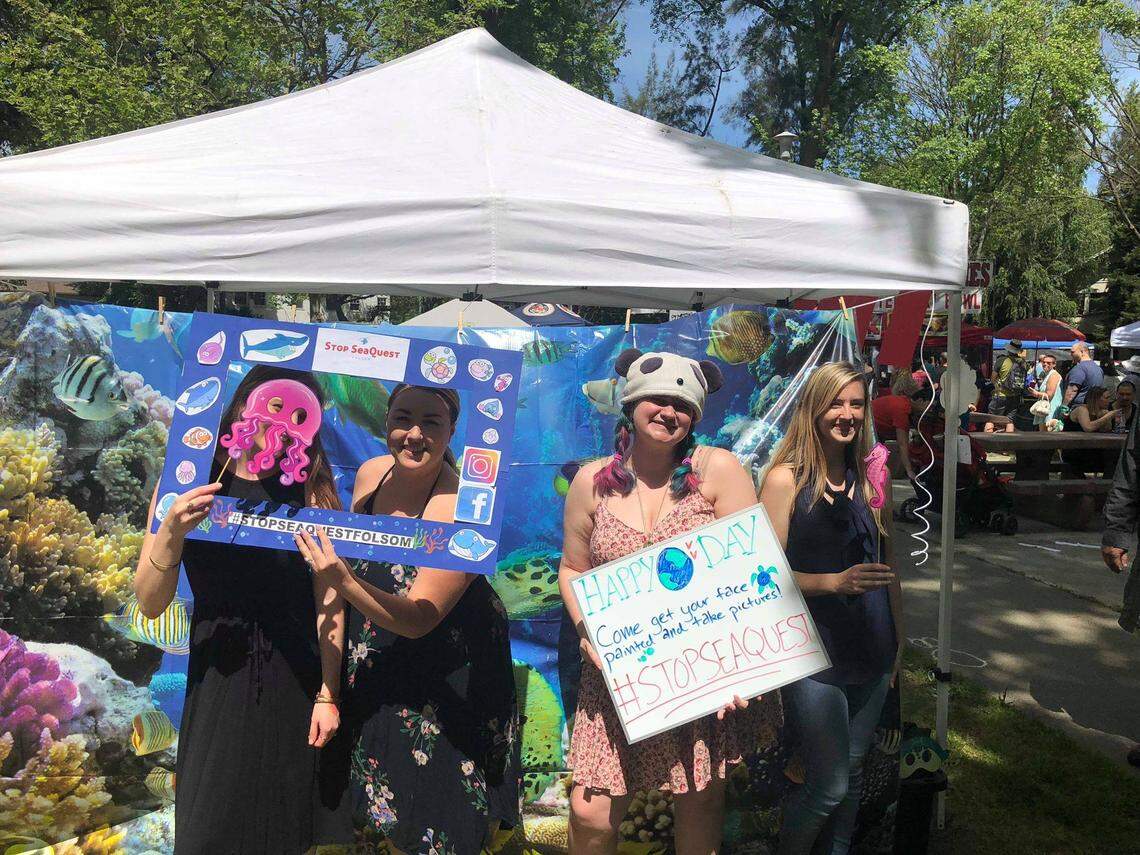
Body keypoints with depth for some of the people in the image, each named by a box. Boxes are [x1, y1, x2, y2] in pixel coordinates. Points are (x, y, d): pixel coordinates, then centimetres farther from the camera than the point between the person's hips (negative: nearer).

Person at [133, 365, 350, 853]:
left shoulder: (312, 491, -6)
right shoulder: (187, 483, -5)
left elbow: (329, 602, -8)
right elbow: (150, 604, -7)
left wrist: (328, 694, -11)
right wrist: (172, 532, -23)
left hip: (298, 686, 0)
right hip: (219, 679, 0)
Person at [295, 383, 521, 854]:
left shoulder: (461, 507, -27)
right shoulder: (371, 473, -8)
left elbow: (419, 618, -27)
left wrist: (341, 581, -40)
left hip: (447, 675, -5)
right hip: (376, 661, 6)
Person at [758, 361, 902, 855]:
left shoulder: (873, 476, 6)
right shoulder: (786, 479, -10)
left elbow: (886, 564, 15)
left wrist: (898, 642, 16)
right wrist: (834, 582, -25)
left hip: (872, 652, 5)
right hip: (813, 653, -5)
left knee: (853, 774, 16)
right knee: (829, 787, -1)